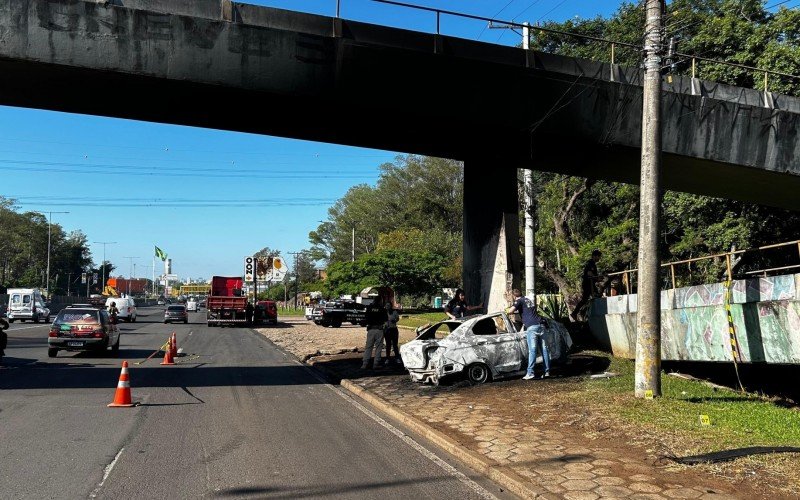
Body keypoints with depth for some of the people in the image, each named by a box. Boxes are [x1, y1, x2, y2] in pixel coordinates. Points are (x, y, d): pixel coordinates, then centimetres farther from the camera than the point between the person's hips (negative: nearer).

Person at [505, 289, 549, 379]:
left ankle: (530, 373, -12)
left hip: (532, 327, -7)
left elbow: (510, 311, -10)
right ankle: (547, 371, 8)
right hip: (540, 325, 7)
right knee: (544, 349, 6)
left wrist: (507, 311, 12)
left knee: (532, 350, -10)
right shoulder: (529, 300, 27)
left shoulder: (519, 301, 3)